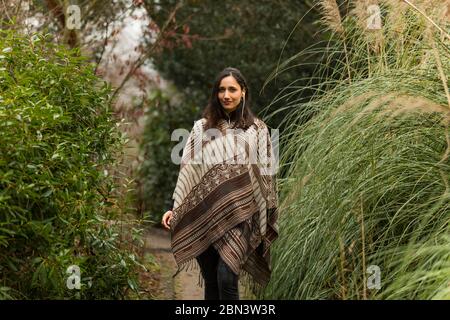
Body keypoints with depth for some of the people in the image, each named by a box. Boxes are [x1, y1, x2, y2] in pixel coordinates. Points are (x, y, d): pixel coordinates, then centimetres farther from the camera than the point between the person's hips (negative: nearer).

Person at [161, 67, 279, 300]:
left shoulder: (256, 129, 4)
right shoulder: (202, 127, 8)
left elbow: (265, 174, 5)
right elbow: (188, 171, 8)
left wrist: (267, 223, 3)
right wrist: (175, 209, 1)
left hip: (238, 215, -2)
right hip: (203, 215, 2)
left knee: (226, 279, -15)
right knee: (210, 283, 8)